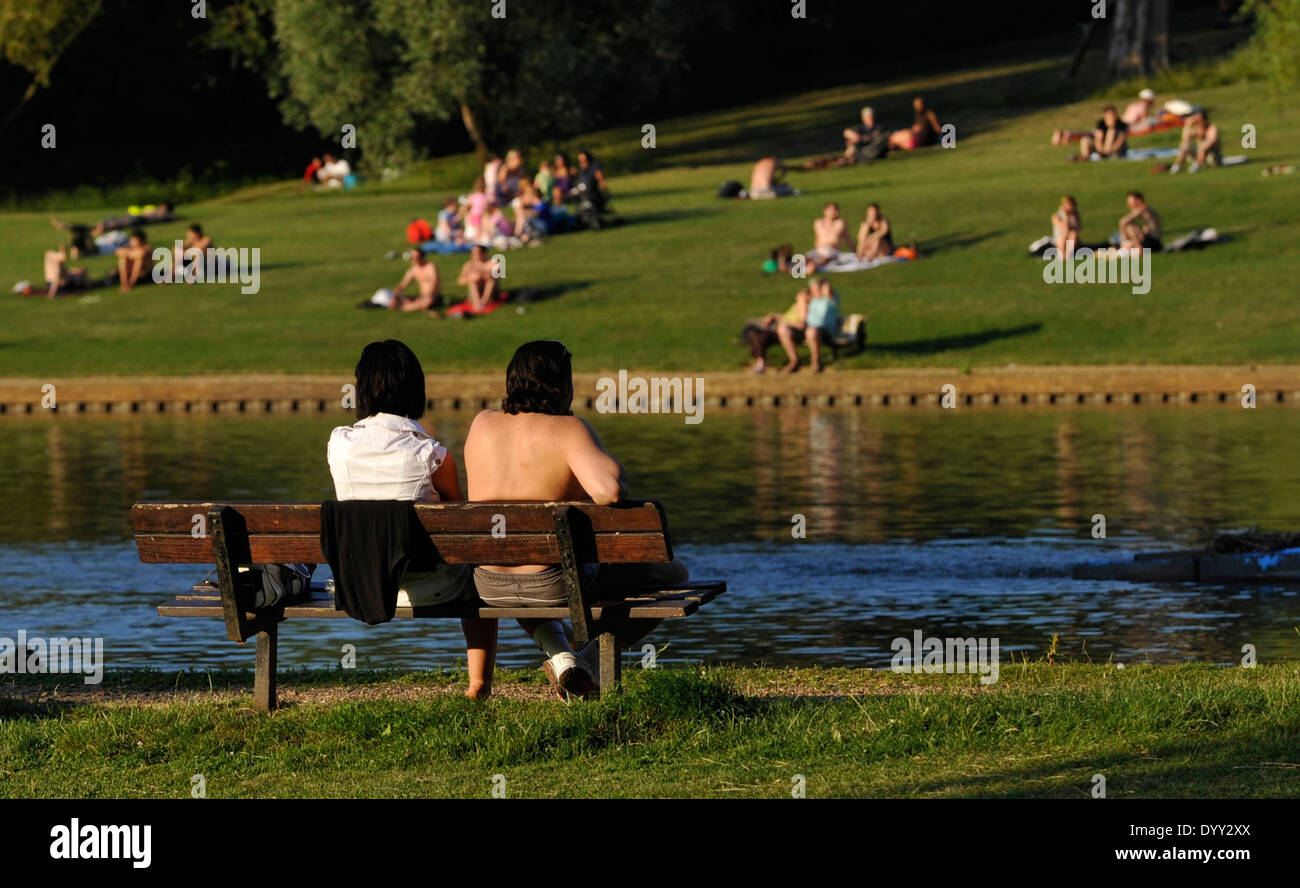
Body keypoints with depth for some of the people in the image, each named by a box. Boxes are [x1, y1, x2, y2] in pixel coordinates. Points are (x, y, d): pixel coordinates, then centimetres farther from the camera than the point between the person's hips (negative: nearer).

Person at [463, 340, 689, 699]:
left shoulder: (482, 426, 2)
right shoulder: (568, 430, -15)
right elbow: (610, 491, -29)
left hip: (490, 588, 5)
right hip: (558, 585, -5)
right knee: (674, 574, 16)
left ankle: (559, 654, 21)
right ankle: (590, 661, 7)